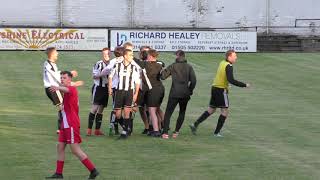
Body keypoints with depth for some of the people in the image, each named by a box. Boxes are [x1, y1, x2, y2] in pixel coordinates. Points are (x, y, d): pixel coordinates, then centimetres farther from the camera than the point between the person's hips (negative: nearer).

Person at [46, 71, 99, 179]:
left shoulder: (72, 89, -13)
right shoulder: (67, 91, 16)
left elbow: (66, 89, -39)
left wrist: (58, 88, -60)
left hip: (72, 125, -10)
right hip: (65, 124, 10)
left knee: (75, 150, -9)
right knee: (60, 147, 9)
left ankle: (93, 171, -4)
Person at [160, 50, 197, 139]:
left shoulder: (173, 66, -2)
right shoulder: (189, 67, 3)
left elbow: (163, 76, -4)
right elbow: (193, 80, -4)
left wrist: (163, 70, 17)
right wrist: (190, 90, 8)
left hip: (174, 93, -2)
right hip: (185, 94, 2)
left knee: (168, 112, 4)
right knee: (182, 113, 19)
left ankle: (165, 132, -8)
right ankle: (176, 131, 12)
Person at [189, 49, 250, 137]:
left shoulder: (222, 63, 11)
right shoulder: (229, 66, -16)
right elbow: (231, 80, -26)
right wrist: (244, 85, -22)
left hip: (214, 88, 8)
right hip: (222, 90, -8)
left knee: (211, 110, 16)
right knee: (225, 111, 2)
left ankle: (195, 125, 10)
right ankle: (216, 132, 2)